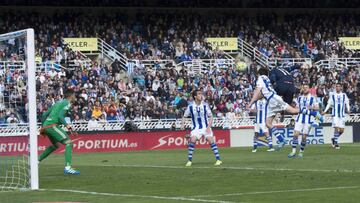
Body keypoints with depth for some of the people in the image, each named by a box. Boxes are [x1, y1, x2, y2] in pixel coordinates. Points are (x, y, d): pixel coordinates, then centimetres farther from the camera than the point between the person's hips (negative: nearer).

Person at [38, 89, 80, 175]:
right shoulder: (67, 103, -2)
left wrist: (43, 127, 32)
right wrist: (66, 125, -27)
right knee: (69, 143, -14)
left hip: (46, 126, 9)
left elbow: (44, 115, 25)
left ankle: (37, 160, 33)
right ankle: (67, 168, -27)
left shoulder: (58, 102, 24)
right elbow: (60, 116, -18)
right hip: (52, 125, -9)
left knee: (56, 145, 29)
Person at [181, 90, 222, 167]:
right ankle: (189, 160, -8)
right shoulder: (190, 106, -5)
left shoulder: (205, 105, -6)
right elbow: (184, 116, 8)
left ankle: (218, 159, -9)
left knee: (211, 141, -16)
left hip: (206, 128, 0)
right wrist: (183, 124, -10)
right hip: (196, 128, 0)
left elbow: (210, 117, 1)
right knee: (192, 140, -20)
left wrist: (209, 127, -12)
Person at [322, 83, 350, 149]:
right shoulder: (332, 95, 5)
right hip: (335, 114, -2)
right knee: (336, 128, -16)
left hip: (342, 115, 2)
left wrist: (348, 109, -9)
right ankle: (335, 142, -6)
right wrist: (325, 111, -2)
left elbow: (347, 103, 10)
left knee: (341, 130, 0)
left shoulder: (344, 95, 8)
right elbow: (329, 104, 9)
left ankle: (334, 139, 24)